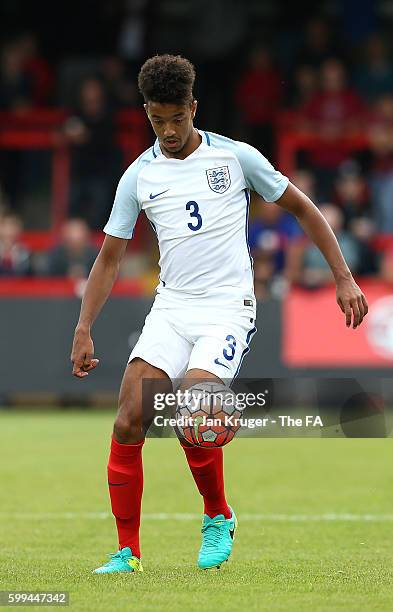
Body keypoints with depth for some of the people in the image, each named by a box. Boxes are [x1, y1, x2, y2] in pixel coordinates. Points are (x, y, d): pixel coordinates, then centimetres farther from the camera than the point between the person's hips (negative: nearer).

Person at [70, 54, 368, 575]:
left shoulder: (236, 157, -1)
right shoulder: (139, 176, 6)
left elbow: (301, 208, 9)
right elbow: (109, 258, 12)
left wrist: (344, 277, 4)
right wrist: (84, 330, 3)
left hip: (228, 308, -3)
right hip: (171, 308, 3)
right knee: (129, 422, -13)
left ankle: (218, 519, 3)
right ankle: (128, 551, -2)